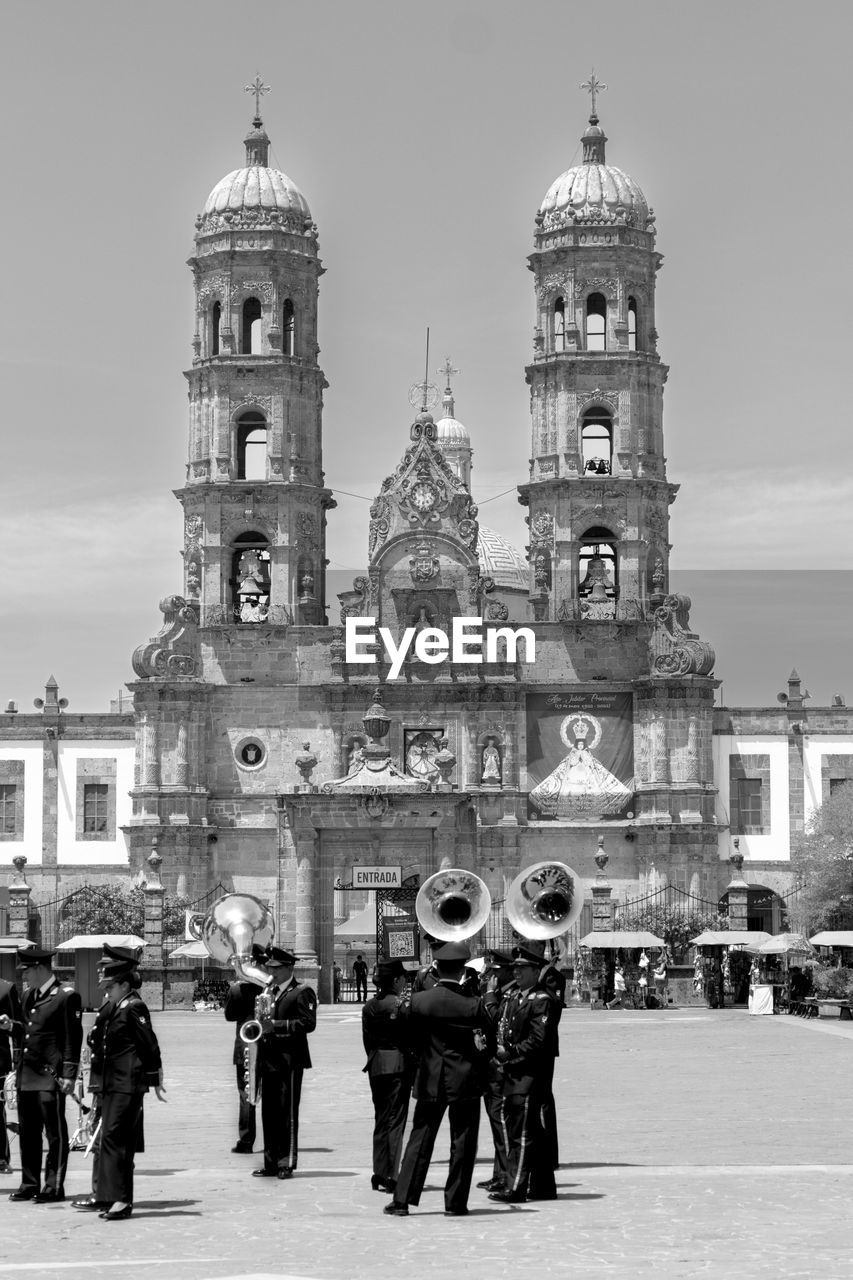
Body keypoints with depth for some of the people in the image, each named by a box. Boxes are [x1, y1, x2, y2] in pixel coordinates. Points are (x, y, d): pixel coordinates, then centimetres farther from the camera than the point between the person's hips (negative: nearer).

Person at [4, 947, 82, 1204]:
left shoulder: (66, 996, -9)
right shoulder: (29, 995, 16)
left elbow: (73, 1038, -11)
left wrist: (68, 1075, -15)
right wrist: (11, 1026, 5)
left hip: (51, 1076, -8)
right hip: (26, 1076, 8)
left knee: (55, 1133, -1)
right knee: (28, 1132, 11)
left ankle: (54, 1187, 4)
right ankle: (30, 1184, 19)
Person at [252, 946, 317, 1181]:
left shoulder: (301, 993, -4)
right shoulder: (268, 993, 18)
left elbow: (308, 1022, -16)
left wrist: (276, 1025, -21)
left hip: (289, 1061, -7)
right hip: (268, 1061, 7)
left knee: (287, 1113, -6)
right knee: (268, 1113, 8)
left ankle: (287, 1163, -3)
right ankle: (271, 1162, 14)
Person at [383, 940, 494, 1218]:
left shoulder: (419, 1001, -7)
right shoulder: (473, 1005, -12)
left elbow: (411, 1039, 3)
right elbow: (490, 1041, -4)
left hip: (430, 1080, 2)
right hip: (465, 1080, -2)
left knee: (419, 1141, 8)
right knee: (462, 1144, 7)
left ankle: (402, 1200, 5)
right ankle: (455, 1202, 8)